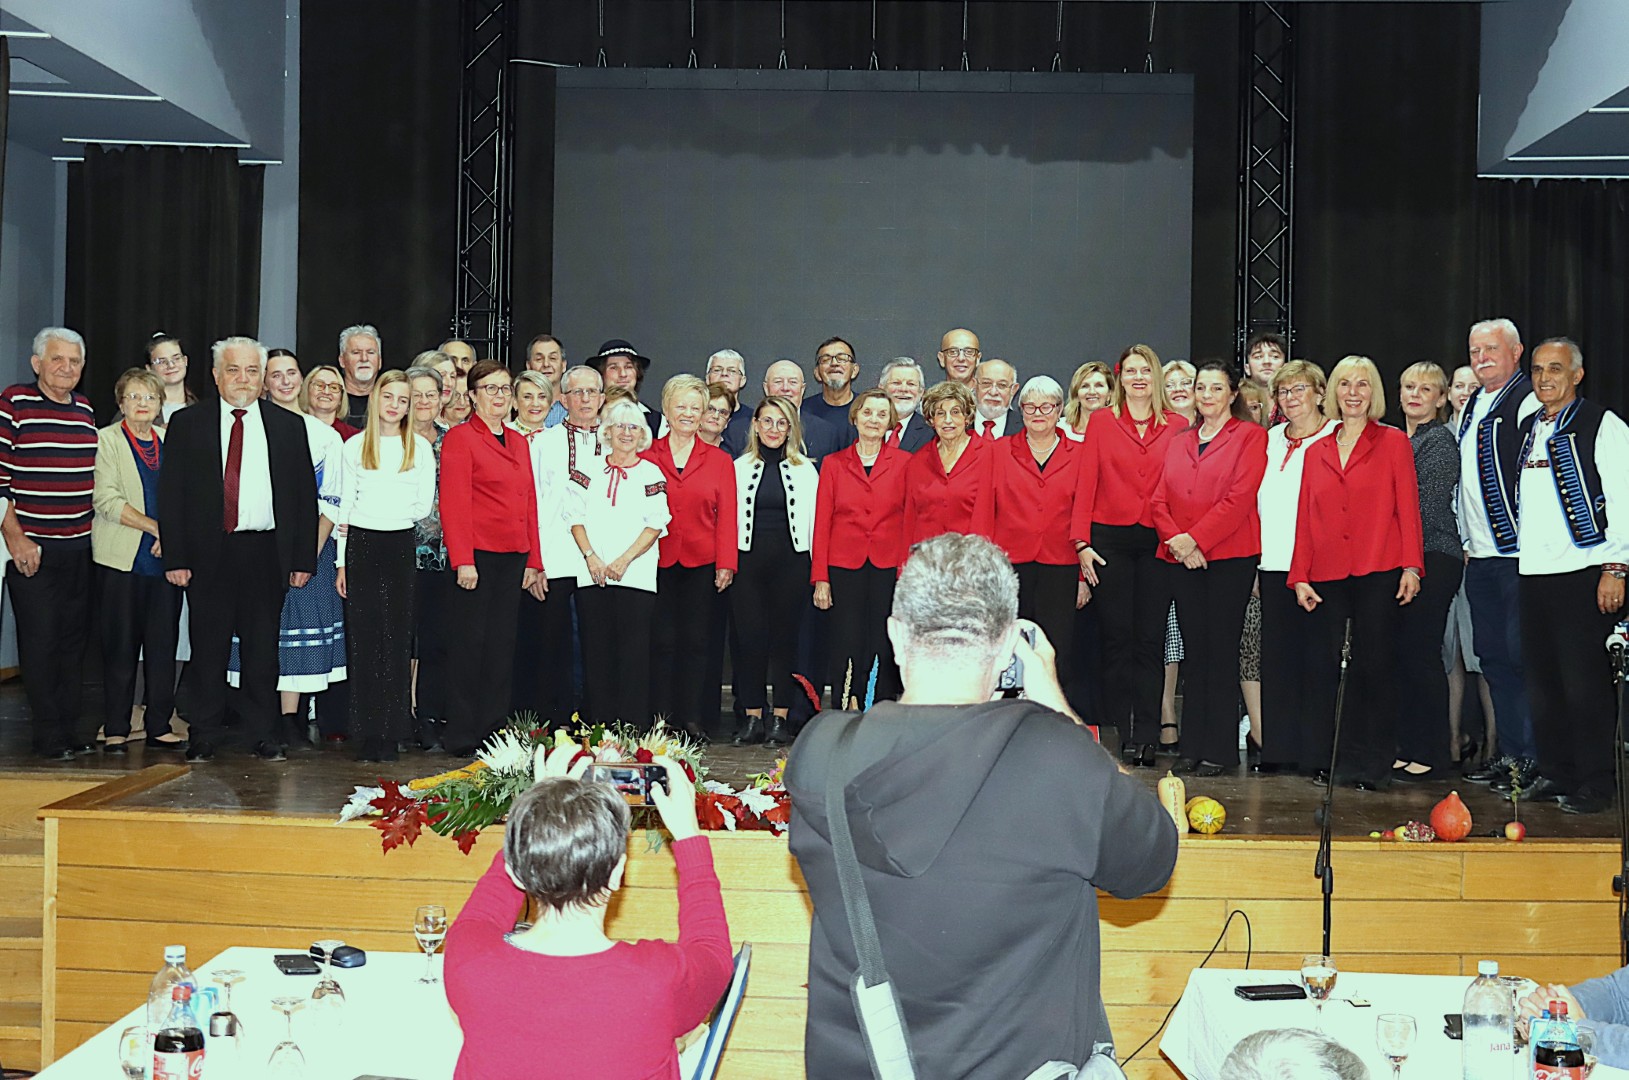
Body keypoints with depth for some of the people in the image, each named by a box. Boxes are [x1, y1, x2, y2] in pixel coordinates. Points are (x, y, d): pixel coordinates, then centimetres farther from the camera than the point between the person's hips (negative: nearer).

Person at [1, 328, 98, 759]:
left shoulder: (85, 409, 11)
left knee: (74, 639, 10)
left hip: (81, 548, 6)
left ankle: (71, 727, 19)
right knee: (40, 641, -1)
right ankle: (48, 735, 7)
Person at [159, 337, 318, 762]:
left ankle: (262, 735, 16)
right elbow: (171, 493, 3)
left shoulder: (289, 426, 9)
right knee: (208, 648, 4)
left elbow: (305, 495, 8)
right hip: (208, 553, -1)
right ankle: (204, 735, 16)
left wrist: (304, 558, 1)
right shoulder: (187, 424, 6)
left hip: (267, 552, 1)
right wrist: (176, 558, -5)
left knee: (263, 648, 6)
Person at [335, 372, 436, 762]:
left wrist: (389, 514, -3)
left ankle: (391, 732, 4)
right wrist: (342, 562, 5)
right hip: (362, 545, 1)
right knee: (364, 637, 1)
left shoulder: (420, 448, 7)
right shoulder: (354, 447, 8)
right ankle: (367, 733, 6)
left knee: (397, 637, 0)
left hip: (401, 545, 0)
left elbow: (425, 506, 5)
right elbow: (345, 506, 8)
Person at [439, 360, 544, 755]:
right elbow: (454, 503, -10)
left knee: (502, 646, 8)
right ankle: (463, 736, 6)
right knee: (471, 645, -1)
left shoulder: (519, 442, 17)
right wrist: (462, 560, -17)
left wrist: (533, 561, 12)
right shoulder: (460, 438, -3)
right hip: (477, 556, -6)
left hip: (513, 558, 6)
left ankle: (494, 731, 14)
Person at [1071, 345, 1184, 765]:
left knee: (1150, 642, 1)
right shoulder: (1101, 422, 6)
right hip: (1110, 541, -1)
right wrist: (1082, 543, -5)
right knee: (1117, 640, 1)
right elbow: (1085, 485, 3)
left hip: (1157, 543, 1)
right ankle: (1118, 735, 6)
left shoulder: (1177, 427, 8)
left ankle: (1145, 738, 6)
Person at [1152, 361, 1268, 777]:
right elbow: (1160, 500, 11)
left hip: (1229, 556, -5)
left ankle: (1219, 749, 2)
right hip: (1183, 558, 5)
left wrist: (1196, 538, -13)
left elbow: (1240, 497, -9)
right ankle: (1192, 746, 11)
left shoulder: (1250, 436, 2)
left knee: (1221, 652, -4)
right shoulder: (1178, 443, 18)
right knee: (1194, 652, 7)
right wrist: (1175, 539, -6)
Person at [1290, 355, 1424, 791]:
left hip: (1378, 575, -3)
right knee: (1330, 669, 3)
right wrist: (1300, 576, 6)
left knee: (1375, 666, -2)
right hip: (1327, 578, 3)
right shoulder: (1316, 452, 15)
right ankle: (1336, 760, 12)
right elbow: (1306, 518, 13)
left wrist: (1411, 566, -8)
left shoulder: (1393, 442, 7)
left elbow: (1407, 506, 1)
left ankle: (1372, 764, 5)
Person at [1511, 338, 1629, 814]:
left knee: (1586, 683, -3)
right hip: (1534, 574, 6)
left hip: (1584, 574, -6)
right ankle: (1554, 774, 21)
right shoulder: (1527, 428, 15)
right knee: (1543, 681, 10)